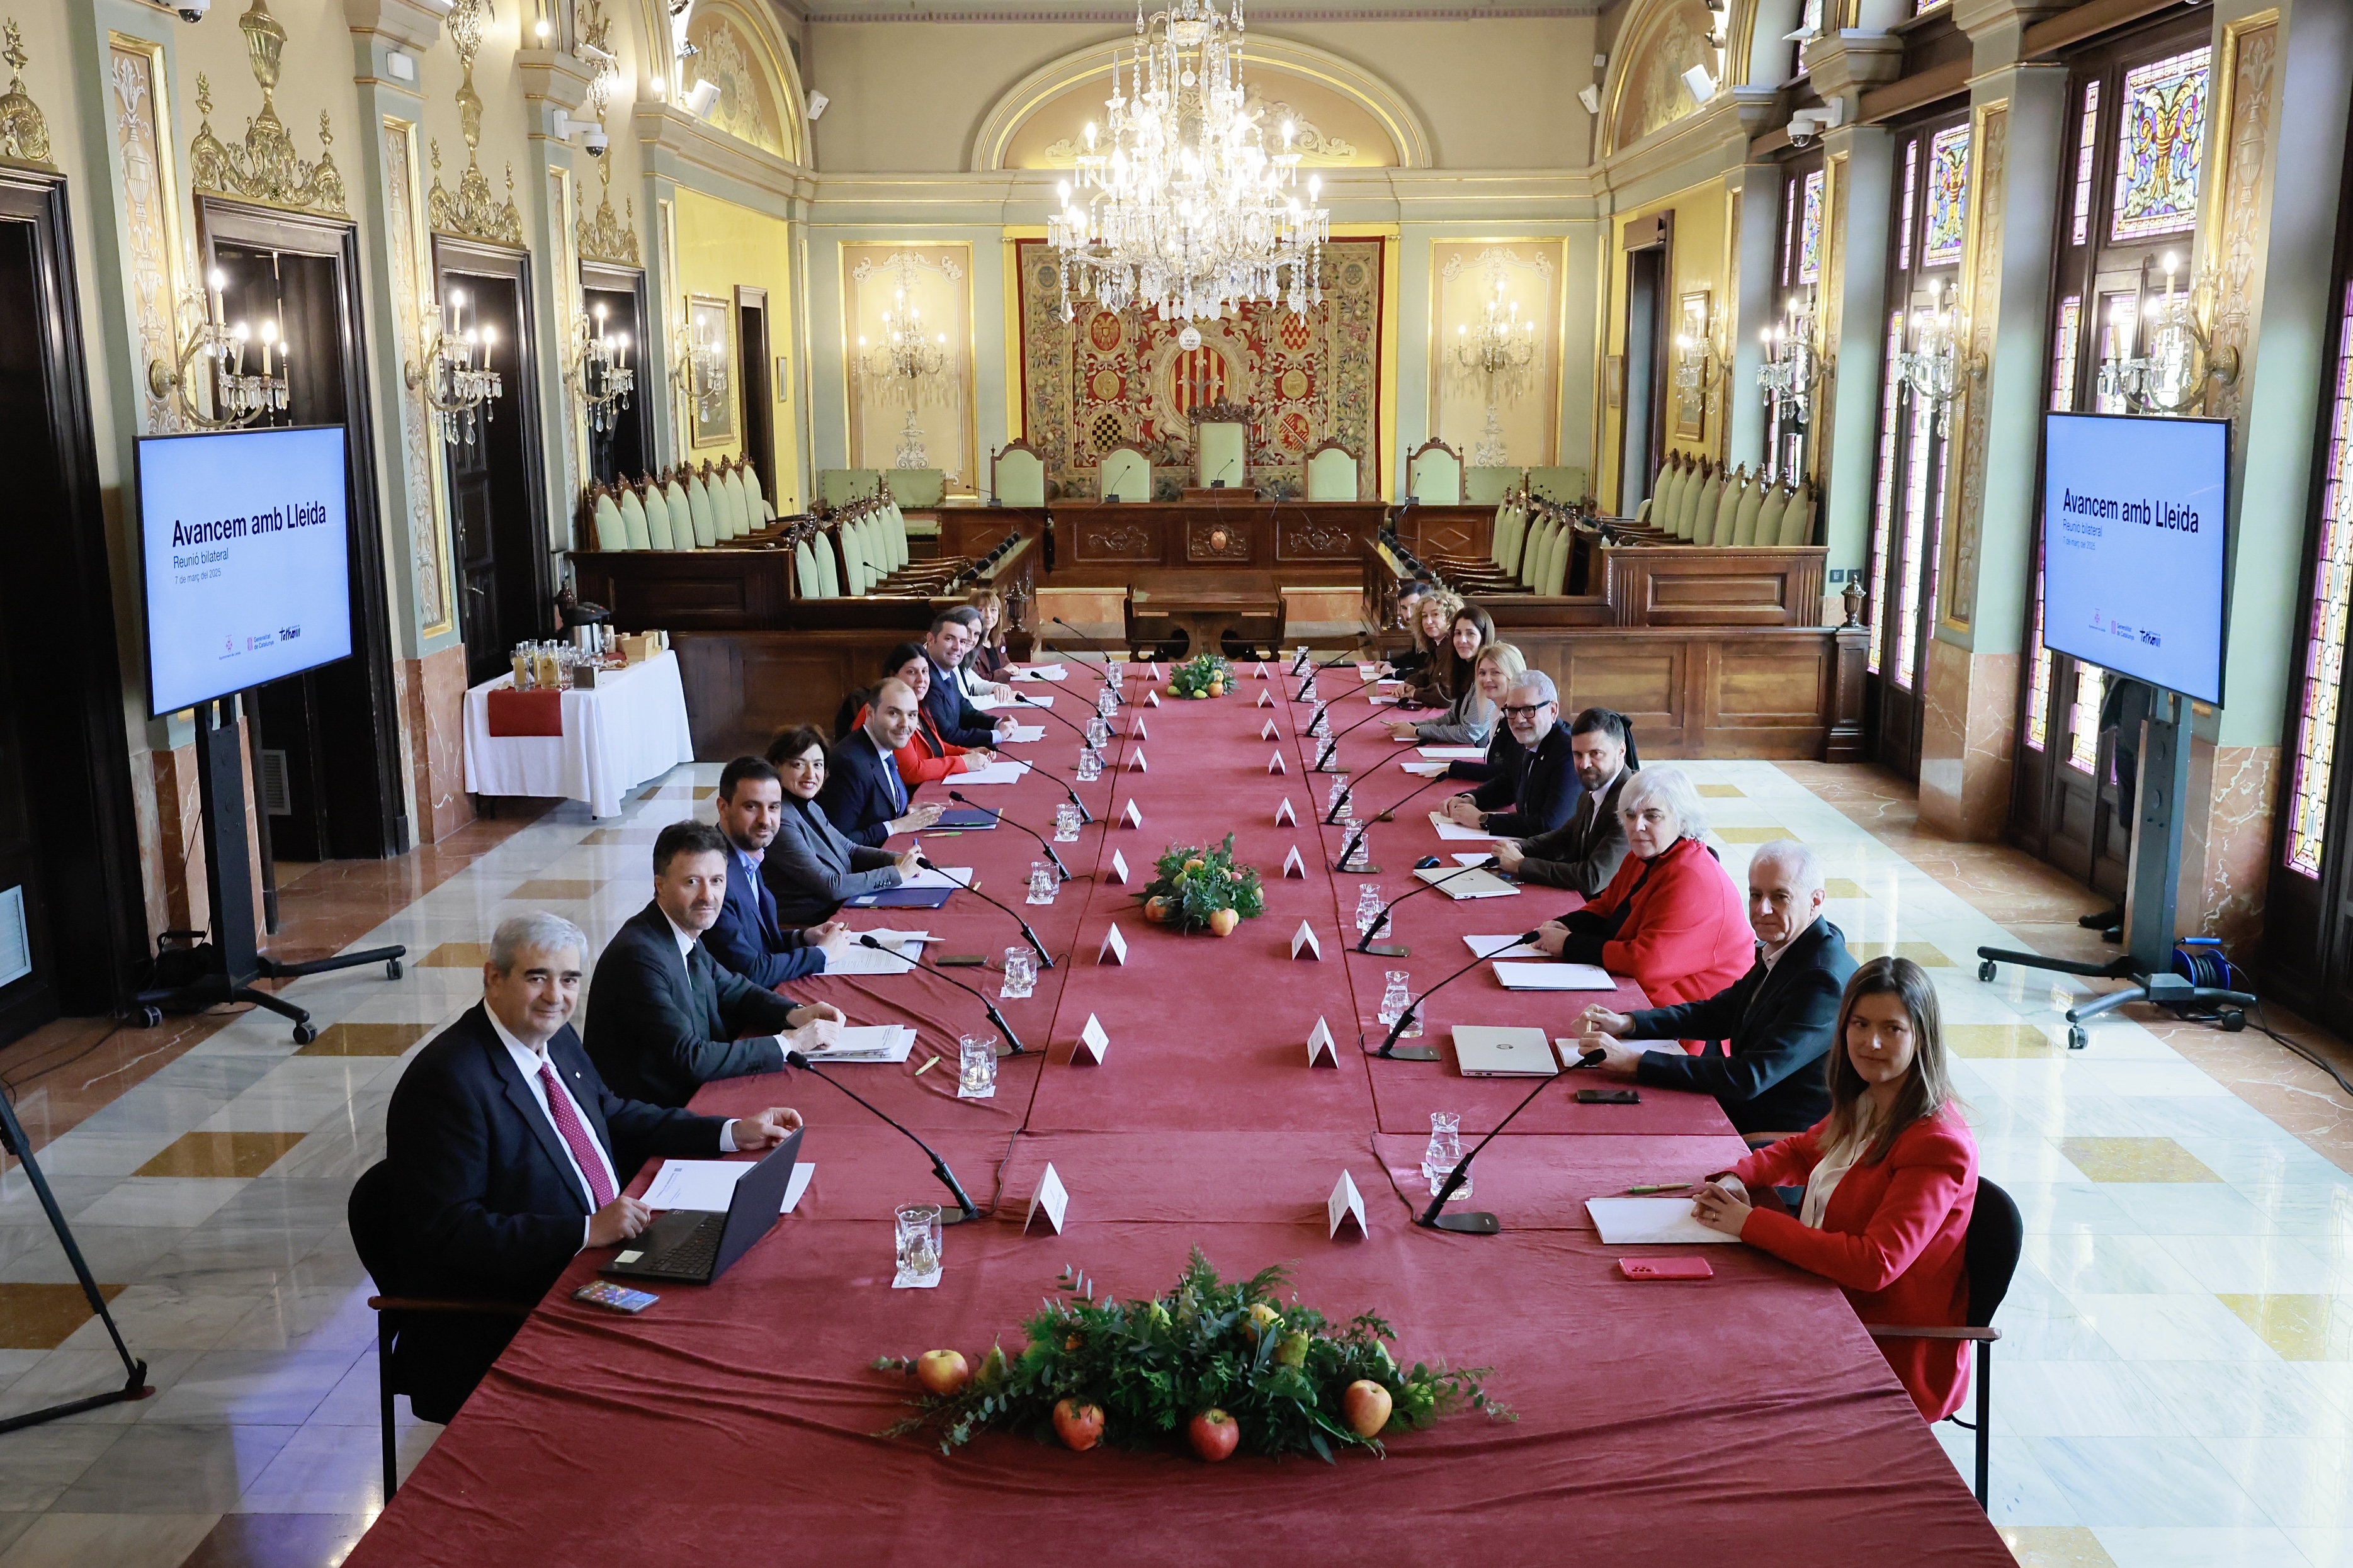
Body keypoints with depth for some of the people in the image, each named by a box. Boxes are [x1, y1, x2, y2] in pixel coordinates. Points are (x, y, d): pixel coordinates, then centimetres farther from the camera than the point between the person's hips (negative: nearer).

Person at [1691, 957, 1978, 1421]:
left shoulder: (1939, 1144, -23)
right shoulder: (1864, 1108, 4)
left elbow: (1876, 1263, -30)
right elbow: (1801, 1150, 22)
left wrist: (1751, 1223, -26)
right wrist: (1734, 1180, -1)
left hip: (1896, 1360, -7)